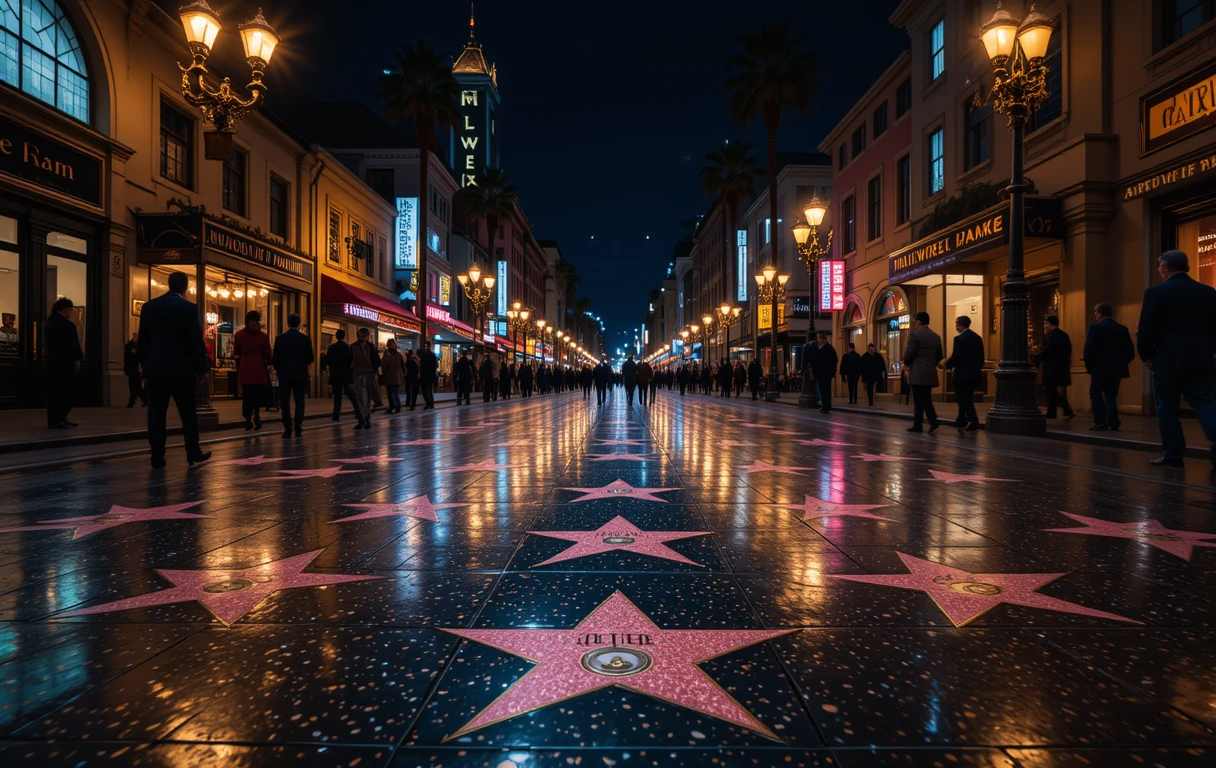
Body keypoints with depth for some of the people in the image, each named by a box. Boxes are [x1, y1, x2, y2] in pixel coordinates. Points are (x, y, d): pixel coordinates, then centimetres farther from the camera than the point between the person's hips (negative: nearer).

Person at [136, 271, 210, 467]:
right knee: (189, 413, 6)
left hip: (155, 368, 4)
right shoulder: (189, 308, -8)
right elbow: (196, 342, -10)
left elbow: (142, 340, 11)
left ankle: (157, 457, 5)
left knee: (156, 413, 5)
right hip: (182, 369, -4)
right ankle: (193, 452, 10)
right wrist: (202, 368, -3)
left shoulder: (149, 307, 6)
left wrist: (144, 363, 20)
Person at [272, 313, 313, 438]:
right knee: (299, 401, 8)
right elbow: (310, 359, -1)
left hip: (284, 374, -1)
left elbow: (275, 358, -3)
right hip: (301, 375, 1)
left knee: (285, 402, 5)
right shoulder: (306, 339, -3)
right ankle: (298, 427, -1)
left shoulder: (280, 338, -4)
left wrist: (278, 370, 15)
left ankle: (287, 429, 1)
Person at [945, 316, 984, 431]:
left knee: (964, 399, 0)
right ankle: (961, 421, 26)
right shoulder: (978, 338, 7)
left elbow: (955, 357, -18)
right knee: (967, 398, 17)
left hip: (962, 374, -7)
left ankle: (973, 421, -7)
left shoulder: (959, 338, -15)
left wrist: (948, 365, 0)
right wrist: (976, 368, 20)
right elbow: (981, 357, 9)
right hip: (975, 374, 8)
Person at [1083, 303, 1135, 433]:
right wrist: (1121, 363, 18)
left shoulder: (1095, 328, -9)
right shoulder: (1123, 329, 7)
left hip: (1100, 368, -5)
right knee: (1111, 395, 14)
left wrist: (1088, 365, -2)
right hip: (1117, 368, 5)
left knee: (1095, 393, 7)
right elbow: (1131, 352, 5)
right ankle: (1113, 423, 6)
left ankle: (1101, 422, -2)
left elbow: (1088, 349, -16)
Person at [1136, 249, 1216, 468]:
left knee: (1167, 408, 5)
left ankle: (1172, 455, 8)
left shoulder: (1156, 292, -7)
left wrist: (1146, 356, 4)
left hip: (1168, 361, -4)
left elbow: (1146, 330, -9)